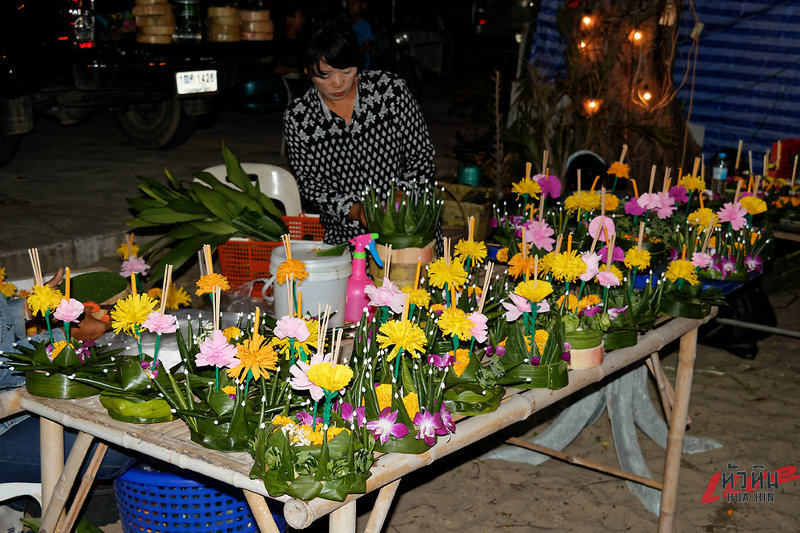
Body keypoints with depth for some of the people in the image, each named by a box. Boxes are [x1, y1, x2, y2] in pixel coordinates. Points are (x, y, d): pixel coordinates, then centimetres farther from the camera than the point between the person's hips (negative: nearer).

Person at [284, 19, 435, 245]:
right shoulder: (297, 117, -1)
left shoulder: (390, 88, -3)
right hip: (345, 236, 1)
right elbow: (310, 184, 2)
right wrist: (354, 210, -15)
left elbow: (422, 155, 3)